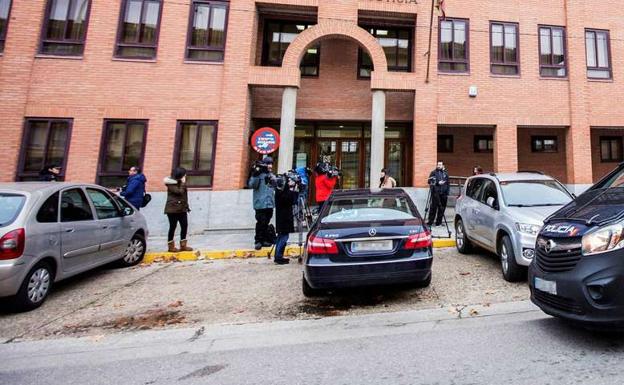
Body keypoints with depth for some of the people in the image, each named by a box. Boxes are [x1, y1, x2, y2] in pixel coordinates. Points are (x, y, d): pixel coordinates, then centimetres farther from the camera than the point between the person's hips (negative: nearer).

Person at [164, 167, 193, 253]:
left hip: (182, 209, 8)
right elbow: (179, 192, -21)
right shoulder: (171, 184, -8)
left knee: (184, 226, 3)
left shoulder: (180, 183, 17)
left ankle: (183, 245, 11)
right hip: (173, 209, -8)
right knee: (173, 227, -1)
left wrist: (186, 206, 15)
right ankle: (171, 246, 9)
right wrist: (183, 183, -11)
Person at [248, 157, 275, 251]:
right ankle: (258, 241, 5)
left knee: (266, 223, 11)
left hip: (270, 204, 6)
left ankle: (265, 240, 20)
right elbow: (251, 185, -14)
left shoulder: (272, 176, 15)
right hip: (260, 204, -5)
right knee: (261, 223, -5)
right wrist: (255, 174, -21)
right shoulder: (258, 174, -3)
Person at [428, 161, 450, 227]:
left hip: (443, 193, 4)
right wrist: (438, 183, -14)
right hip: (435, 192, -4)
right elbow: (430, 181, -2)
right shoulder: (433, 173, 5)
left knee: (442, 207, 5)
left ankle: (439, 221, 14)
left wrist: (447, 192, 10)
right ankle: (430, 221, -2)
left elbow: (448, 183, 17)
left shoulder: (445, 173, 15)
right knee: (434, 206, -8)